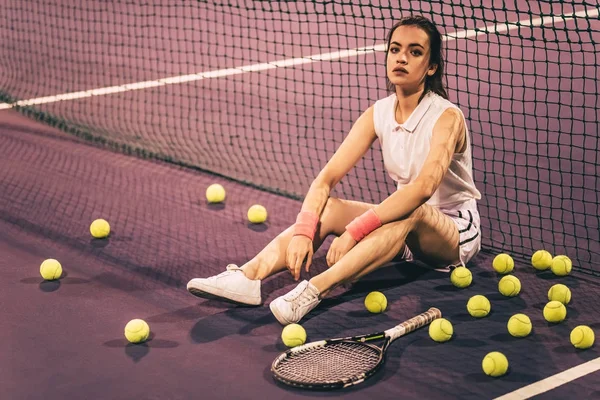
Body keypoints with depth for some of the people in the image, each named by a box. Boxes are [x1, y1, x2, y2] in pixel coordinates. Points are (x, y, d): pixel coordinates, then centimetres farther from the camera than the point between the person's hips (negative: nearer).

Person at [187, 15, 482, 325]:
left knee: (412, 212, -39)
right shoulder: (378, 114, -2)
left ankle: (313, 290, -52)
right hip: (403, 230, 6)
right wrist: (304, 230, -28)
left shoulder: (447, 117, -20)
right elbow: (327, 176, -10)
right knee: (327, 208, -17)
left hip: (456, 232, -6)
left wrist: (354, 231, -41)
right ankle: (247, 277, -36)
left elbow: (423, 187, -37)